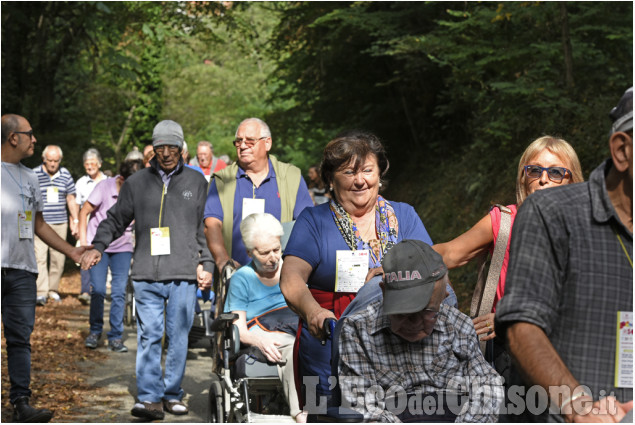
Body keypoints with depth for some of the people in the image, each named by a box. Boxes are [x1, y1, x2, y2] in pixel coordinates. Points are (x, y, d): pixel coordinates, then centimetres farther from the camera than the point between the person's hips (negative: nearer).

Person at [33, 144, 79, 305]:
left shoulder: (65, 175, 8)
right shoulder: (34, 174, -1)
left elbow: (71, 199, 15)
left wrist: (75, 221, 12)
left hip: (60, 223, 3)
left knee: (58, 258, 4)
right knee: (40, 257, -12)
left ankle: (53, 289, 18)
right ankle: (41, 292, -14)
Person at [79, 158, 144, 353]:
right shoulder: (105, 187, -15)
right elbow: (84, 212, -6)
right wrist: (83, 241, -9)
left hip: (123, 247, 2)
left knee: (119, 293, -5)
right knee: (98, 290, -7)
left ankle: (116, 337, 3)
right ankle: (95, 331, 14)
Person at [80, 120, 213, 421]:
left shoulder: (196, 182, 11)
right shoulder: (136, 183, 11)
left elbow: (206, 229, 14)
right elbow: (116, 220, 16)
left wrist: (206, 264, 9)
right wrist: (98, 246, 0)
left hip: (184, 274, 0)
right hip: (146, 275, 0)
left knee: (178, 337, 3)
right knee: (148, 336, -6)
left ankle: (173, 394, 13)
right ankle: (150, 398, -5)